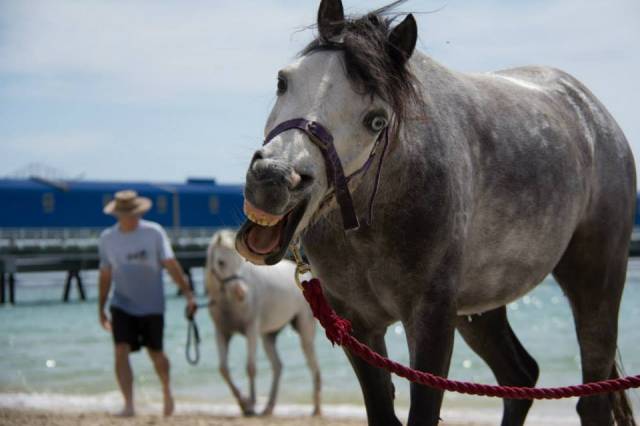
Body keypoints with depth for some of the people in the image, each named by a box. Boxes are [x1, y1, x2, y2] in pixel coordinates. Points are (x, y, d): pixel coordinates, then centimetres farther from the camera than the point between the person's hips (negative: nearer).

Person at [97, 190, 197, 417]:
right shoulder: (107, 238, -1)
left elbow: (171, 265, -11)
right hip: (122, 306, 1)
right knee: (121, 351, -15)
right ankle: (129, 404, -15)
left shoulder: (154, 233, -9)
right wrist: (101, 309, 13)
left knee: (156, 354, 10)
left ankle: (166, 390, 38)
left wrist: (188, 295, -19)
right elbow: (105, 275, 9)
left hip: (152, 306, -1)